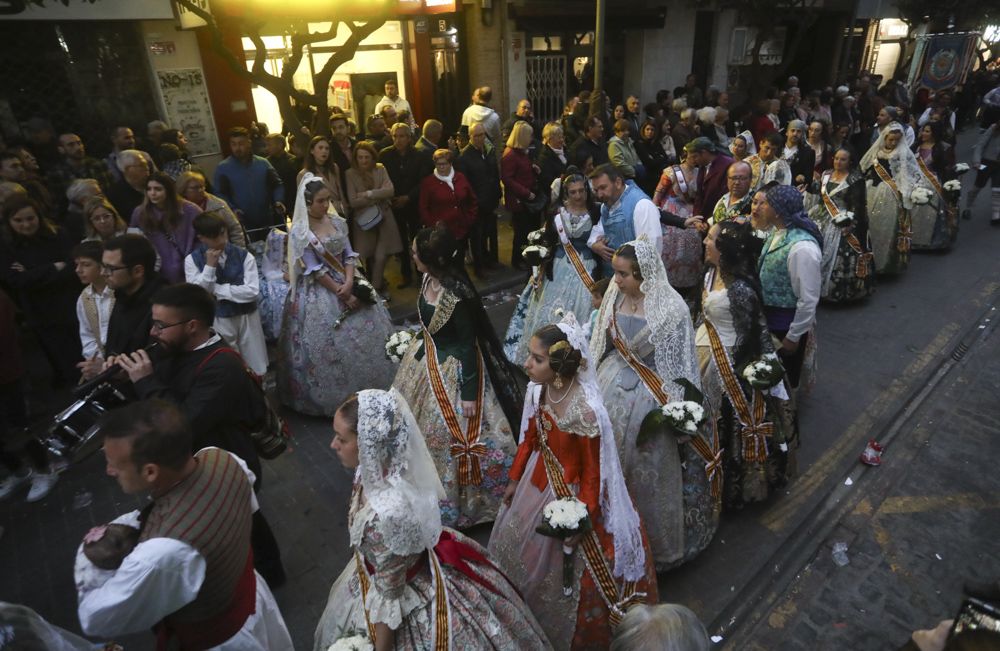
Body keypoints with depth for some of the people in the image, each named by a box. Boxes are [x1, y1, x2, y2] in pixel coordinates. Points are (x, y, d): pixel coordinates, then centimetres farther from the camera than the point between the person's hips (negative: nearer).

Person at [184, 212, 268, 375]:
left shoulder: (243, 256, -7)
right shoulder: (192, 260, -4)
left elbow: (252, 291, -15)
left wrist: (216, 289, -15)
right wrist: (210, 266, -19)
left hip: (246, 318, 0)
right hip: (216, 321, 0)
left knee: (256, 371, 10)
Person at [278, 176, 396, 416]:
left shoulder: (337, 222, 3)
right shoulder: (299, 232, -13)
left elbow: (349, 255, 2)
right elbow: (315, 270, -15)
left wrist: (349, 283, -16)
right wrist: (342, 294, -17)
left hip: (346, 282, 6)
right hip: (319, 292, -6)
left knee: (367, 332, 8)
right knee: (331, 343, -3)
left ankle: (368, 387, 26)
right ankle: (336, 396, 15)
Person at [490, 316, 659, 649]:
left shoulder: (586, 412, -34)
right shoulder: (537, 390, -14)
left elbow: (593, 473, -21)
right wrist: (515, 479, 12)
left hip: (572, 493, -7)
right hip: (539, 481, 7)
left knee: (566, 567, 17)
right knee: (521, 548, 27)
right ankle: (531, 608, 59)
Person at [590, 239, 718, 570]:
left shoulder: (670, 307, -20)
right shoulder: (614, 295, -4)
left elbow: (681, 364, -13)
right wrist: (595, 384, 13)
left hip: (650, 396, -5)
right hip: (614, 387, 5)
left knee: (649, 470, 11)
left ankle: (656, 539, 37)